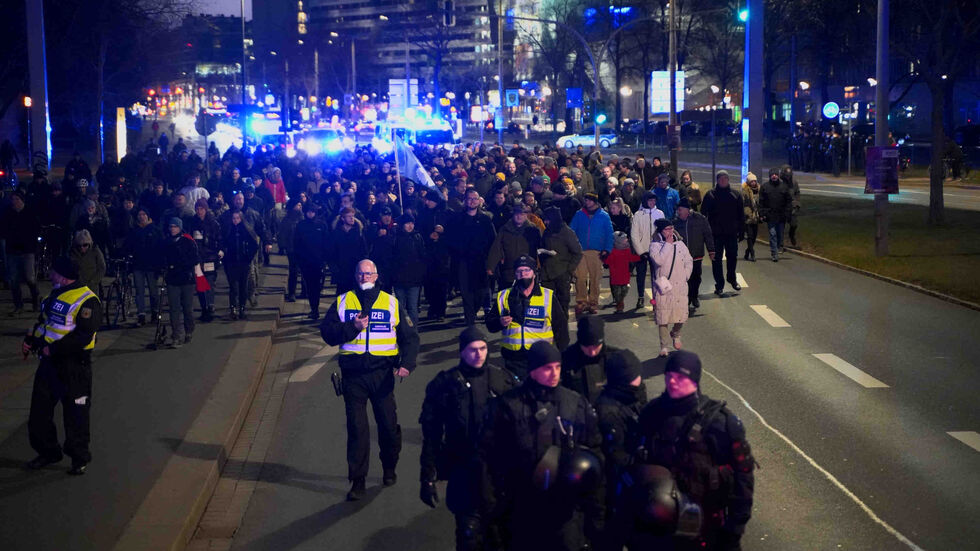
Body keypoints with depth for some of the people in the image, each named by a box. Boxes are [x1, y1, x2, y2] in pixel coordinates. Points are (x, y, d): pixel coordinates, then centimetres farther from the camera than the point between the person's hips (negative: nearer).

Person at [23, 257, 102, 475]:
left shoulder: (86, 300, -16)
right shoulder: (55, 295, 12)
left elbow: (83, 336, -22)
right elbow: (43, 322, 24)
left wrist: (54, 349, -23)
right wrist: (30, 340, 9)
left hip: (74, 365, -9)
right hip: (49, 360, 9)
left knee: (75, 413, 2)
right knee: (39, 409, 14)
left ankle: (79, 457, 15)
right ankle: (48, 451, 29)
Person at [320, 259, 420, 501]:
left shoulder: (391, 303, 7)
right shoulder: (342, 302, 7)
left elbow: (410, 337, 8)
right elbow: (327, 333, 0)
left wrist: (407, 364, -8)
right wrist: (352, 327, -15)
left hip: (382, 372, 0)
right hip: (353, 374, 0)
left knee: (389, 425, 5)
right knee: (356, 427, 0)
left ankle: (389, 469, 29)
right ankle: (357, 481, 7)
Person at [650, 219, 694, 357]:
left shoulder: (680, 244, 10)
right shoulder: (655, 245, -4)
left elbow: (689, 261, 16)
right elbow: (659, 260, -22)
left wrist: (685, 276, 4)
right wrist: (668, 244, -15)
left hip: (680, 286, 3)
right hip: (663, 286, -3)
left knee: (681, 315, 2)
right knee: (663, 318, -2)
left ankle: (675, 335, 34)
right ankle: (664, 346, 9)